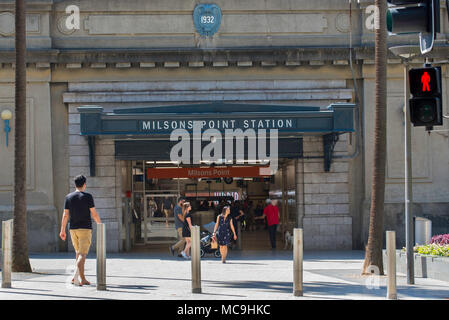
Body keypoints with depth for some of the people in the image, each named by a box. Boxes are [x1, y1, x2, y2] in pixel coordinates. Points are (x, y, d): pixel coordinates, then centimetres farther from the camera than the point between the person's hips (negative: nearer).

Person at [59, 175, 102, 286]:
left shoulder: (68, 197, 4)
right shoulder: (87, 196, -6)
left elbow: (65, 215, 3)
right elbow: (94, 214, -6)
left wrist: (62, 230, 7)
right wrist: (100, 225, 8)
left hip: (73, 229, 4)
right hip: (85, 228, -4)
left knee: (79, 253, 16)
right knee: (83, 254, -7)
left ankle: (83, 279, 18)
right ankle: (76, 276, -24)